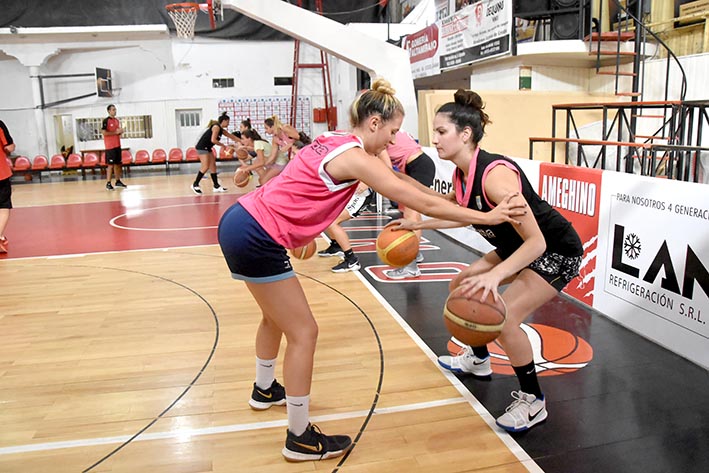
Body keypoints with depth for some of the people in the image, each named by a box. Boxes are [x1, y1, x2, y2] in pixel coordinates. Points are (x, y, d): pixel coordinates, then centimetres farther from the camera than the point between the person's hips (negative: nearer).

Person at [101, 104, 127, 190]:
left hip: (117, 145, 8)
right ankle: (108, 183, -6)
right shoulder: (106, 121, -9)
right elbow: (103, 132, -17)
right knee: (110, 164, -8)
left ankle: (118, 181, 21)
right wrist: (115, 132, -17)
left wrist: (120, 131, 3)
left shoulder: (117, 120, 14)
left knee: (117, 164, 11)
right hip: (110, 146, -7)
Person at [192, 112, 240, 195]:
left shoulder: (222, 130, 14)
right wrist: (223, 145, -9)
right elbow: (213, 140, -22)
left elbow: (232, 136, 22)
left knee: (213, 166, 9)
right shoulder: (216, 127, -13)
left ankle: (216, 186, 13)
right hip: (202, 147, -10)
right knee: (205, 167, -13)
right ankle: (195, 185, -5)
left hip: (207, 148, 10)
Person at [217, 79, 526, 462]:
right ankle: (300, 439, 13)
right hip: (257, 240, -10)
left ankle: (264, 391, 50)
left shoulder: (332, 141, 10)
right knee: (303, 332, 0)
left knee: (276, 316, 27)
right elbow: (424, 203, -14)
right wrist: (487, 217, -8)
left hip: (238, 222, 10)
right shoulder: (355, 158, -16)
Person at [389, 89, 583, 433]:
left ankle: (533, 402, 2)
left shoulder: (495, 175, -32)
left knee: (504, 319, -22)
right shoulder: (462, 174, -5)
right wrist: (418, 224, 13)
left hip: (556, 252, -10)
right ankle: (477, 360, 38)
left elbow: (536, 242, -34)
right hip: (520, 246, 10)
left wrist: (495, 275, -46)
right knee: (462, 286, 16)